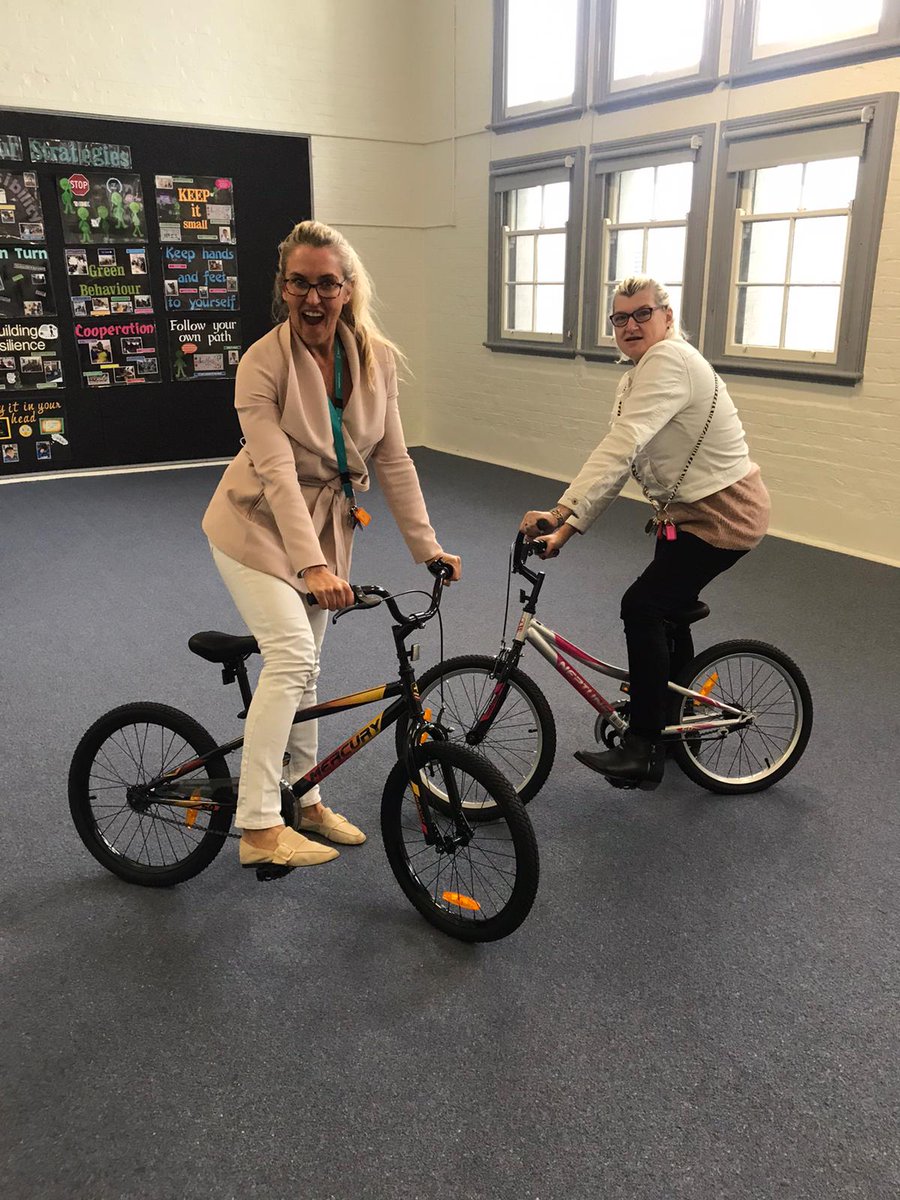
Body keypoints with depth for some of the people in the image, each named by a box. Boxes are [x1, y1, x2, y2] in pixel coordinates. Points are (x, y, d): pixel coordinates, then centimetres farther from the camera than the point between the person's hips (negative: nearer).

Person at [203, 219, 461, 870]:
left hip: (326, 524, 5)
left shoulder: (377, 357, -7)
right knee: (291, 656, -19)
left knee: (304, 668, 13)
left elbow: (393, 459, -5)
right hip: (259, 525, -5)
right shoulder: (262, 364, -20)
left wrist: (427, 545, -10)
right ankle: (258, 827, -10)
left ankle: (303, 800, 28)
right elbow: (277, 473, -29)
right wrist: (314, 565, -39)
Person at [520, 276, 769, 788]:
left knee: (644, 606, -14)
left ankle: (643, 749, -5)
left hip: (723, 514, -10)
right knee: (667, 605, 20)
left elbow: (619, 448, -34)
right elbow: (621, 459, 4)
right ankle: (676, 717, 41)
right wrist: (568, 526, -6)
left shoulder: (670, 361, -21)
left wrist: (560, 512, -40)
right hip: (692, 509, 10)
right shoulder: (638, 376, 10)